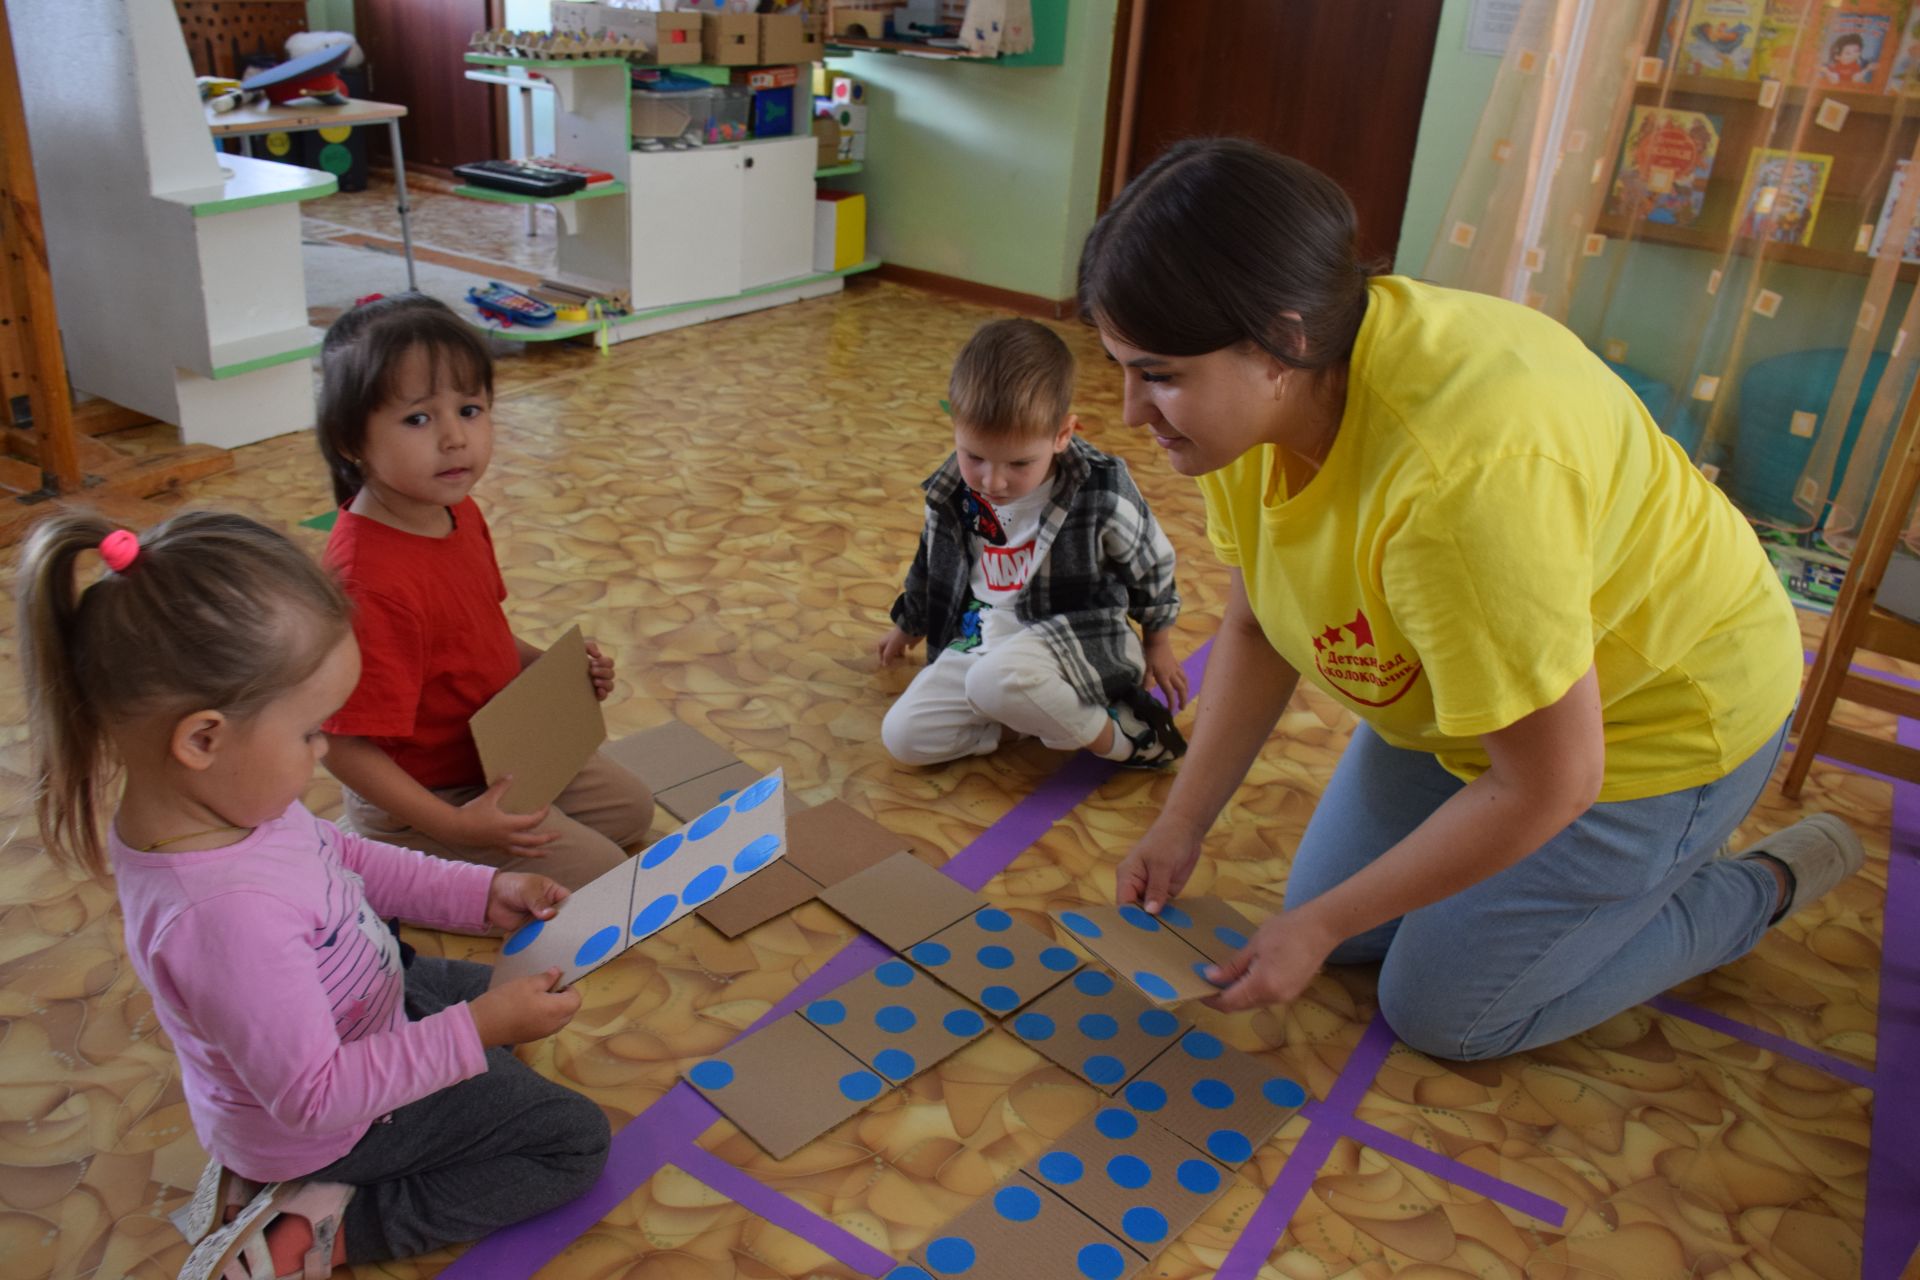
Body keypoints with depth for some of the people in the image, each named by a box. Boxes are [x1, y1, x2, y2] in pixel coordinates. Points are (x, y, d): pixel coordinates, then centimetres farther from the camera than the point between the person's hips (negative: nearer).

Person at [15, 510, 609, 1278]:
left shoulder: (227, 799, -18)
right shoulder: (224, 912, -44)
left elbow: (340, 855, 3)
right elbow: (315, 1095, -33)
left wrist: (479, 892, -4)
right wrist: (478, 1032, -29)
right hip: (329, 1124, -7)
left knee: (493, 990, 30)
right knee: (575, 1143, 2)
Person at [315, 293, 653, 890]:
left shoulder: (459, 512, -4)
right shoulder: (369, 580, -34)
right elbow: (344, 747, -31)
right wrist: (457, 827, -30)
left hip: (499, 755, 9)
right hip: (423, 799, -9)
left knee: (631, 808, 23)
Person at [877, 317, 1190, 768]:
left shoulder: (1102, 491, -18)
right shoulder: (950, 492, -5)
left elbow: (1151, 564, 2)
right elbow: (933, 564, 18)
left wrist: (1157, 643, 16)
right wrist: (909, 625, 35)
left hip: (1081, 641, -5)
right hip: (982, 641, 6)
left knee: (996, 678, -39)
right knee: (903, 736, -11)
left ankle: (1123, 735, -15)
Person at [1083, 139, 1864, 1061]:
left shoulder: (1462, 475, -41)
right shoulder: (1251, 394, -16)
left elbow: (1543, 784, -30)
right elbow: (1256, 627, -2)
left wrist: (1321, 925, -21)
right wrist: (1181, 824, -8)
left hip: (1653, 712, -7)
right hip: (1465, 695, 7)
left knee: (1442, 1012, 1)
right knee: (1334, 918, 10)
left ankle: (1763, 888, 16)